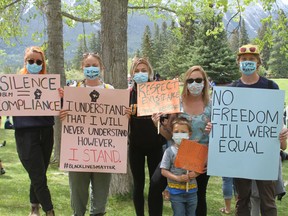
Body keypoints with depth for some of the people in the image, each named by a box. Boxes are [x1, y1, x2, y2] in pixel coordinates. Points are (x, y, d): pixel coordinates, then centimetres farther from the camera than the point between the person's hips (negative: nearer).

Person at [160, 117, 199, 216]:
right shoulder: (170, 151, -7)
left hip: (191, 190, 3)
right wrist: (177, 178, -19)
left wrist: (196, 173, -15)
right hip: (176, 191, -3)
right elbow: (164, 171, -8)